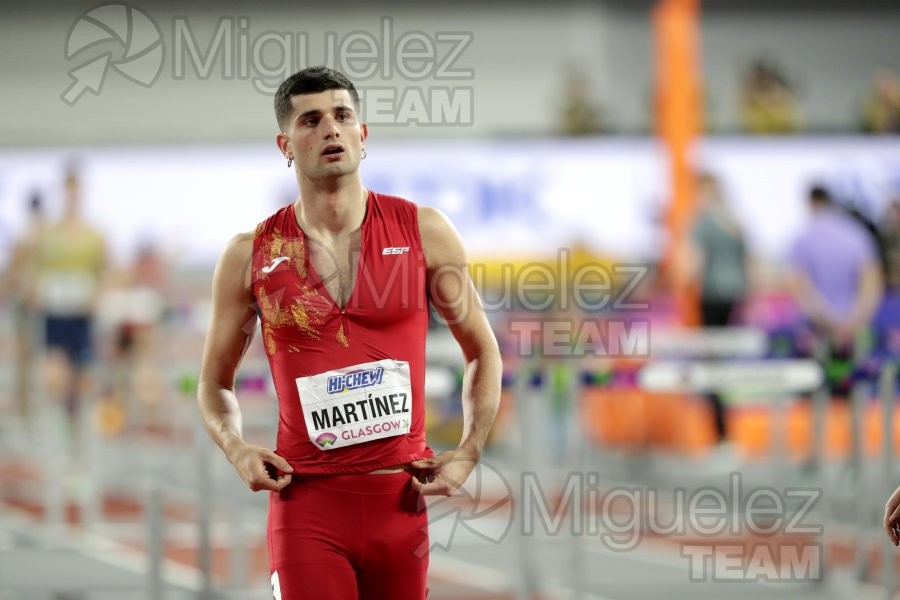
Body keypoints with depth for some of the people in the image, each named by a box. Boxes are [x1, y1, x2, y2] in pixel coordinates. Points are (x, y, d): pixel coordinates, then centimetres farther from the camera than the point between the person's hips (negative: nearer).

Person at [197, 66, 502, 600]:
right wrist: (235, 447, -6)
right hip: (307, 499, -1)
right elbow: (215, 381, 13)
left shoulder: (424, 232, 3)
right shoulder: (251, 256, 2)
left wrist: (468, 454, 0)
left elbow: (483, 353, 12)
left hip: (401, 497, 2)